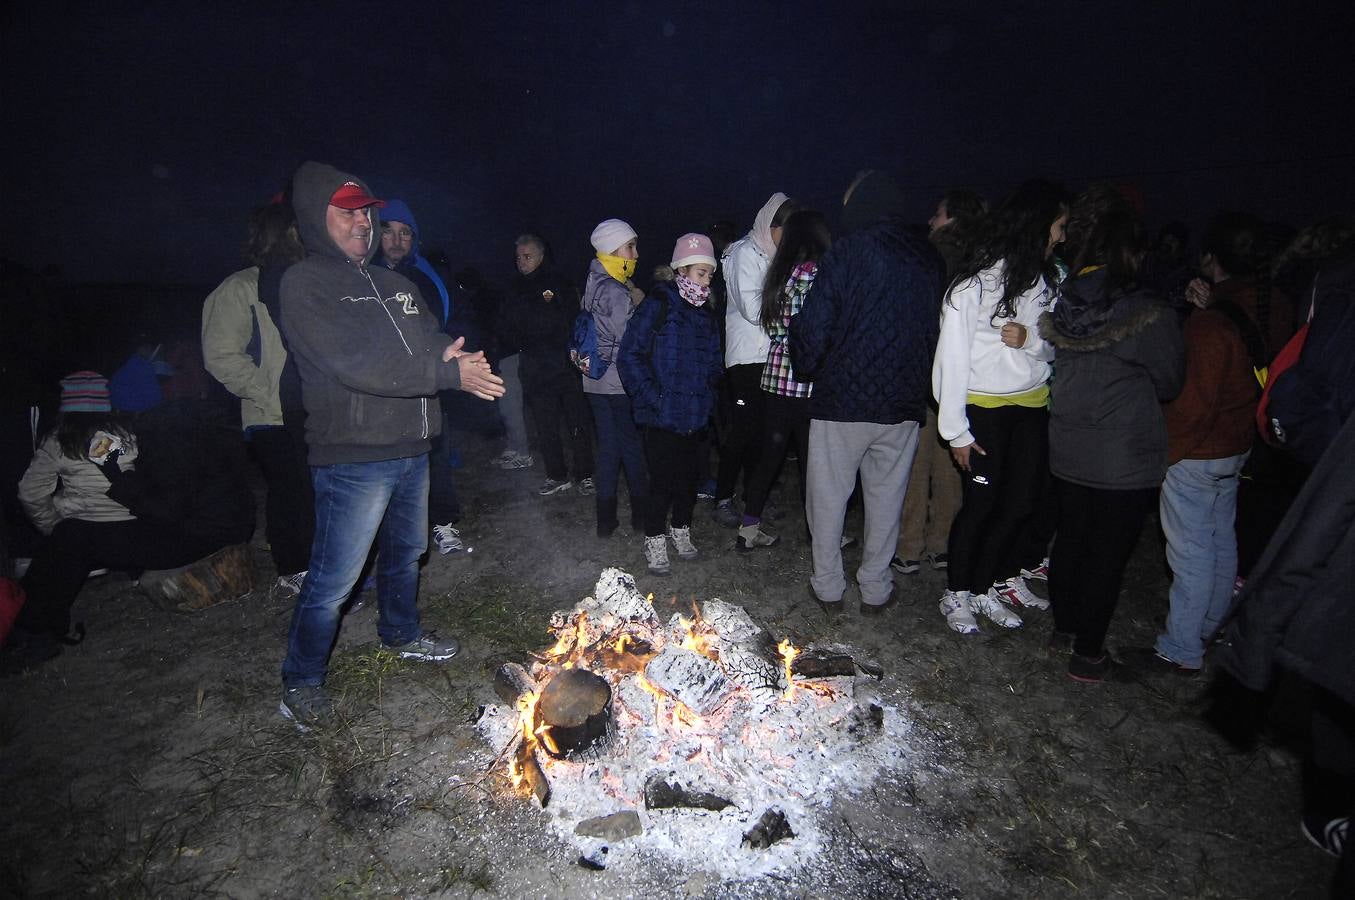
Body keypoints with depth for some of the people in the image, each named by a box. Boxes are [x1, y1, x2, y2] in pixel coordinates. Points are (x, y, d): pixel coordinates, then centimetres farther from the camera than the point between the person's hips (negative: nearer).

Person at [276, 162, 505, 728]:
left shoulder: (394, 284, 15)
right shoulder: (305, 284, -10)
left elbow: (436, 341, 10)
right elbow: (354, 364, -22)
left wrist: (454, 357, -16)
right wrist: (446, 373, -24)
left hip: (410, 449, 8)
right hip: (353, 458, -7)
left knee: (406, 552, 23)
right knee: (332, 580, 1)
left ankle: (402, 633, 46)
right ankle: (302, 681, 22)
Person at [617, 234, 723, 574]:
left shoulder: (706, 314, 12)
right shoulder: (657, 306, -9)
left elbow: (713, 363, 21)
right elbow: (629, 356, -14)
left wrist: (708, 397, 8)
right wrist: (653, 399, -17)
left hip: (695, 416, 6)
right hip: (662, 417, -6)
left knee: (688, 476, 14)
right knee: (662, 480, 0)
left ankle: (680, 529, 34)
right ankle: (655, 541, 17)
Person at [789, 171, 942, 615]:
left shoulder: (847, 251, -9)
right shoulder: (929, 258, 8)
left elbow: (814, 326, -12)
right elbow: (936, 331, 13)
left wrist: (806, 367, 4)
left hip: (842, 398, -4)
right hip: (903, 403, 5)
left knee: (829, 494, 9)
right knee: (886, 495, 14)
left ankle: (828, 587, 18)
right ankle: (875, 589, 24)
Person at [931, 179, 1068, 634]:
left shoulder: (1045, 279, 5)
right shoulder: (975, 281, -12)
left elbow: (1055, 348, 11)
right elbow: (952, 357, -12)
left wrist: (1032, 339, -14)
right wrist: (955, 429, -13)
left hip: (1031, 405, 6)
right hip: (983, 409, -6)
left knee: (1022, 500, 12)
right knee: (980, 504, 2)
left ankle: (997, 582, 31)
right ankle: (956, 594, 20)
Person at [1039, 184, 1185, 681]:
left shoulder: (1059, 304, -7)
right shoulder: (1148, 314, -19)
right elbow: (1170, 383, -4)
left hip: (1067, 450, 5)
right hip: (1126, 460, -5)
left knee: (1071, 537, 20)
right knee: (1108, 554, 8)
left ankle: (1063, 627, 37)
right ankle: (1088, 654, 21)